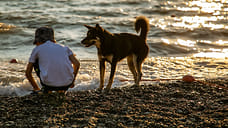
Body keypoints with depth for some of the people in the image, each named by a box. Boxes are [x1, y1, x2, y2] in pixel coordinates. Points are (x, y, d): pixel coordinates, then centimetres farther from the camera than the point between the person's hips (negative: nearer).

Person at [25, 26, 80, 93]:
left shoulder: (37, 49, 13)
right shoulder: (64, 48, 18)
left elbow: (28, 73, 17)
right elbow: (77, 64, 9)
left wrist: (36, 88, 31)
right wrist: (72, 81, 23)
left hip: (49, 84, -2)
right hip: (67, 84, 2)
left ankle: (47, 89, 23)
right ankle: (61, 89, 25)